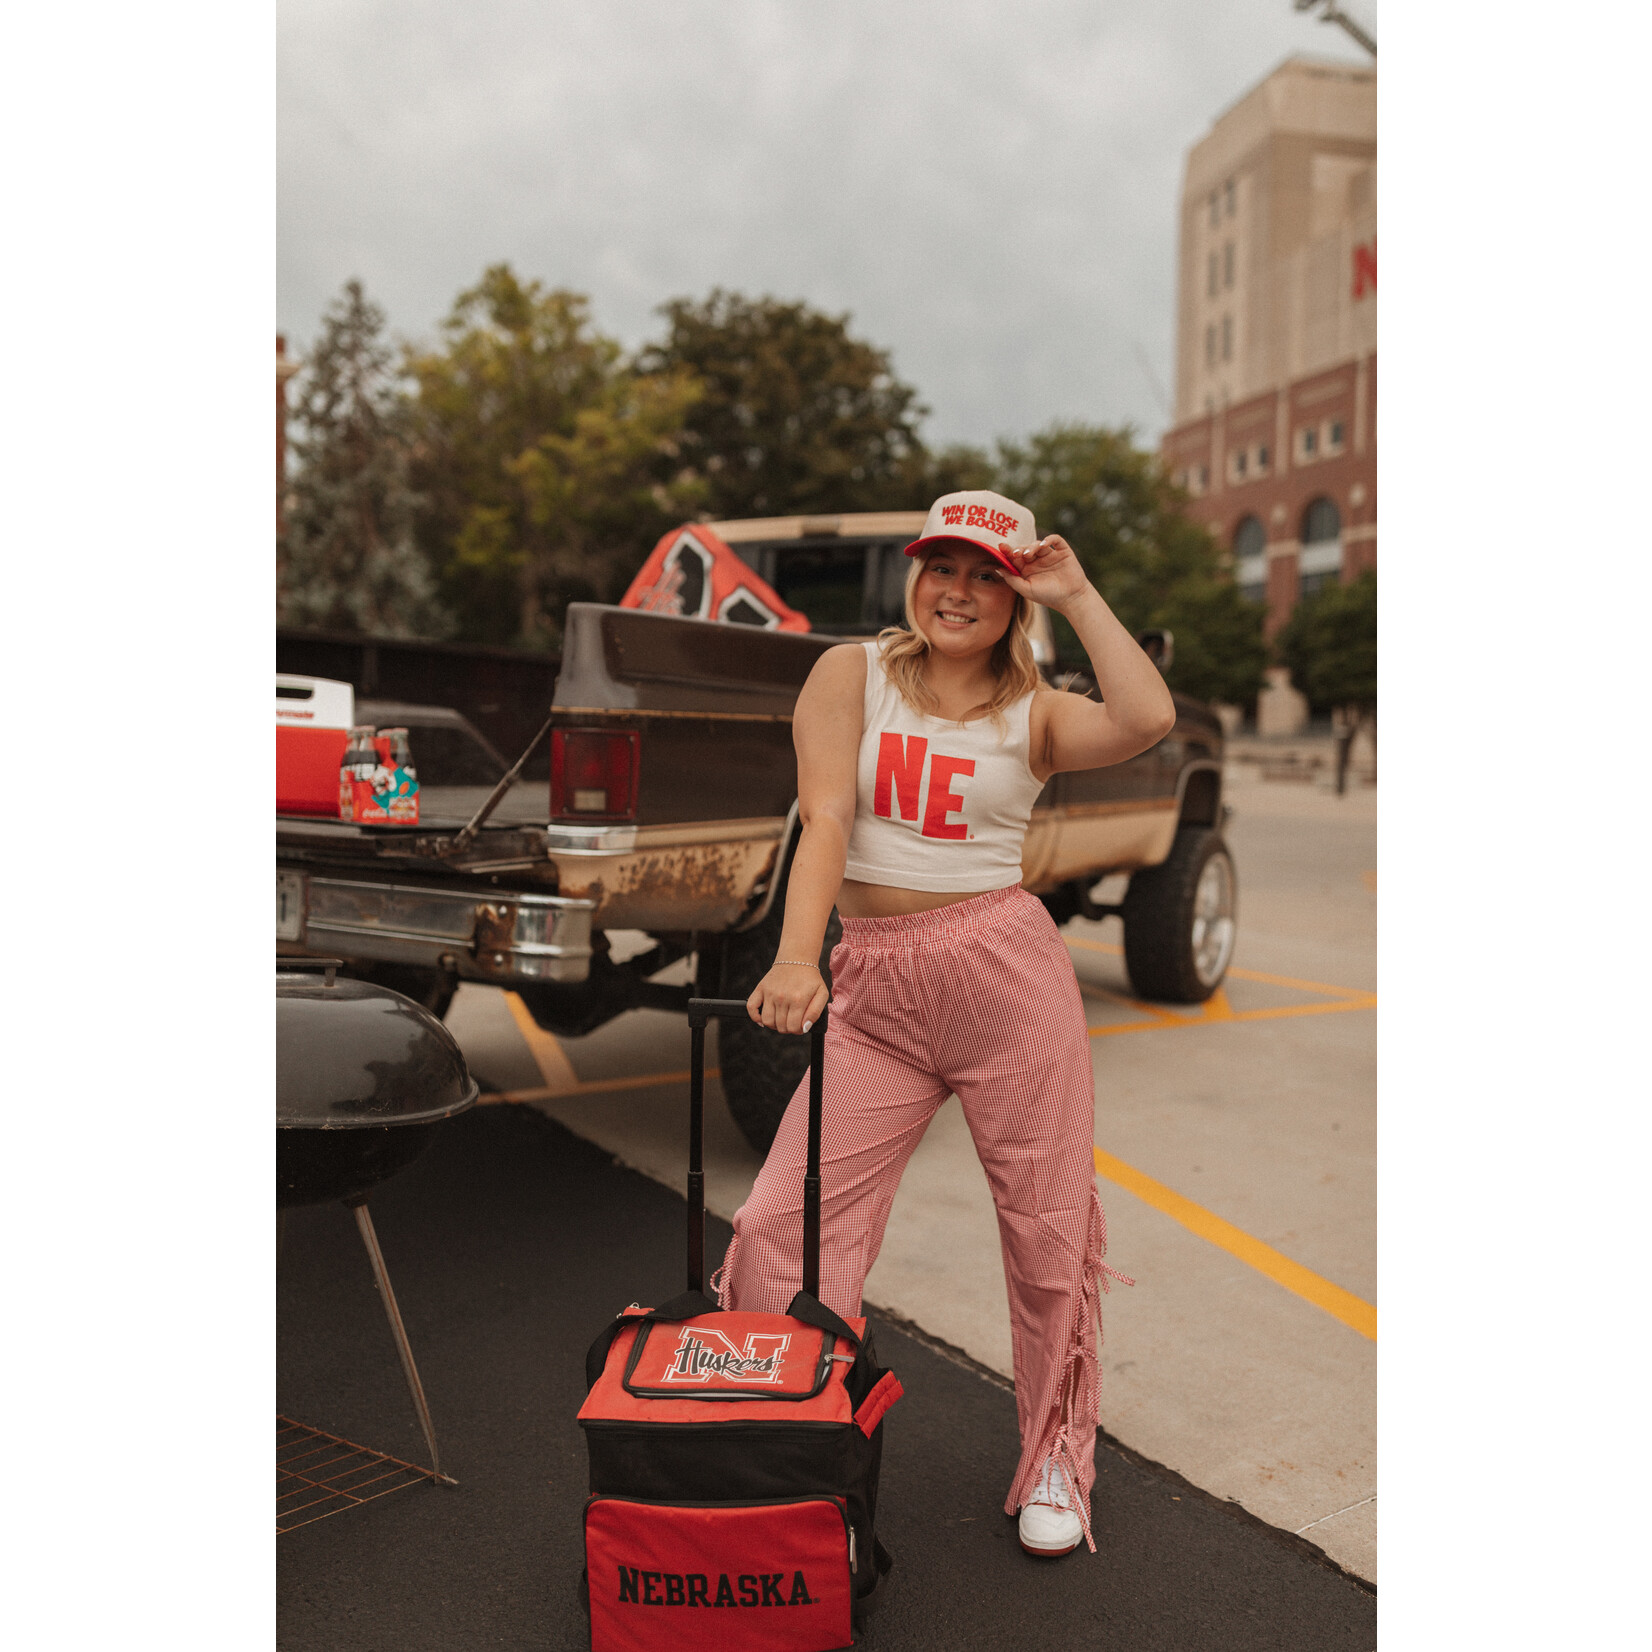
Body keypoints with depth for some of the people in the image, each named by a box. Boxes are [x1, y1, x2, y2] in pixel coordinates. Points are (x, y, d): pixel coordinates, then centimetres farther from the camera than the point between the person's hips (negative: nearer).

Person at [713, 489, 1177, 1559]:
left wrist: (1077, 595, -6)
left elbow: (1148, 720, -17)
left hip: (1007, 972, 0)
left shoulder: (1035, 713, 4)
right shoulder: (852, 674, 5)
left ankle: (1056, 1467, 31)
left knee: (1050, 1232, 7)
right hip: (874, 993, 1)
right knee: (781, 1228, -4)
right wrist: (797, 957, -22)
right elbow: (825, 818, -8)